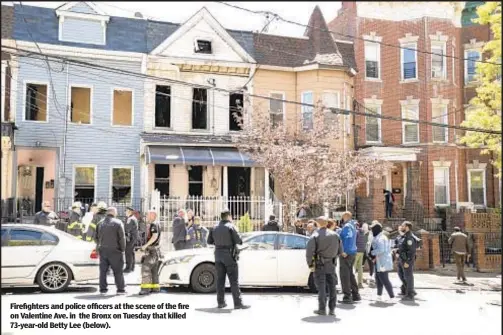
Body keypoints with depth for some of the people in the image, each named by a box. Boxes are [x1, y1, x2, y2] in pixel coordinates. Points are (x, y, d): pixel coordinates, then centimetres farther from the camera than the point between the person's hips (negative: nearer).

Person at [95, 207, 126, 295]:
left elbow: (97, 237, 13)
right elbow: (122, 237, -8)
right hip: (114, 250, -4)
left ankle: (103, 289, 11)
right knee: (118, 271, 2)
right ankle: (121, 289, 5)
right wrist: (123, 249, 1)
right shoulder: (118, 223, -7)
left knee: (103, 270, 9)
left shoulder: (100, 223, 10)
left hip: (102, 250, 5)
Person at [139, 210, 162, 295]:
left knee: (146, 268, -14)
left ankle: (146, 288, -16)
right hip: (155, 250, 10)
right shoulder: (156, 224, 18)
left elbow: (155, 236, -25)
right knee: (154, 270, 13)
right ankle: (155, 288, 18)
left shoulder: (153, 224, -13)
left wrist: (145, 245, -23)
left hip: (152, 250, -10)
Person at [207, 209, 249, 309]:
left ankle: (220, 302, 14)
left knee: (220, 279, 11)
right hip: (229, 256, -6)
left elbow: (209, 241, 11)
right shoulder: (230, 227, -11)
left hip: (218, 255, 6)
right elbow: (238, 241, -15)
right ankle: (238, 303, -4)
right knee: (234, 280, -4)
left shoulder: (215, 227, 6)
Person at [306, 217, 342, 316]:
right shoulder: (335, 235, 5)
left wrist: (310, 263, -6)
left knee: (321, 287, 2)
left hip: (320, 264, -4)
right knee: (332, 287, 10)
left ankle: (322, 309, 4)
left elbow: (309, 251, -17)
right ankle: (332, 309, 14)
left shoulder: (315, 236, -11)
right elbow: (340, 251, 10)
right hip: (332, 265, 4)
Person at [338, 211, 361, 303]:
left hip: (346, 253, -10)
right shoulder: (352, 225, 15)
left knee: (344, 275, -5)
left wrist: (345, 251, -27)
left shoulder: (347, 226, -15)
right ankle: (355, 295, 24)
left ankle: (347, 297, -4)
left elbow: (349, 238, -27)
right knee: (350, 274, 18)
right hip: (353, 252, 10)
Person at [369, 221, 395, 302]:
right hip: (380, 262, 11)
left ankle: (392, 297, -3)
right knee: (378, 278, 18)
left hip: (383, 262, -11)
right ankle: (379, 296, 28)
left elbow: (381, 250, -28)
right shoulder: (382, 237, 15)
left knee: (384, 280, -7)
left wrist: (372, 252, -12)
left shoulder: (380, 238, -18)